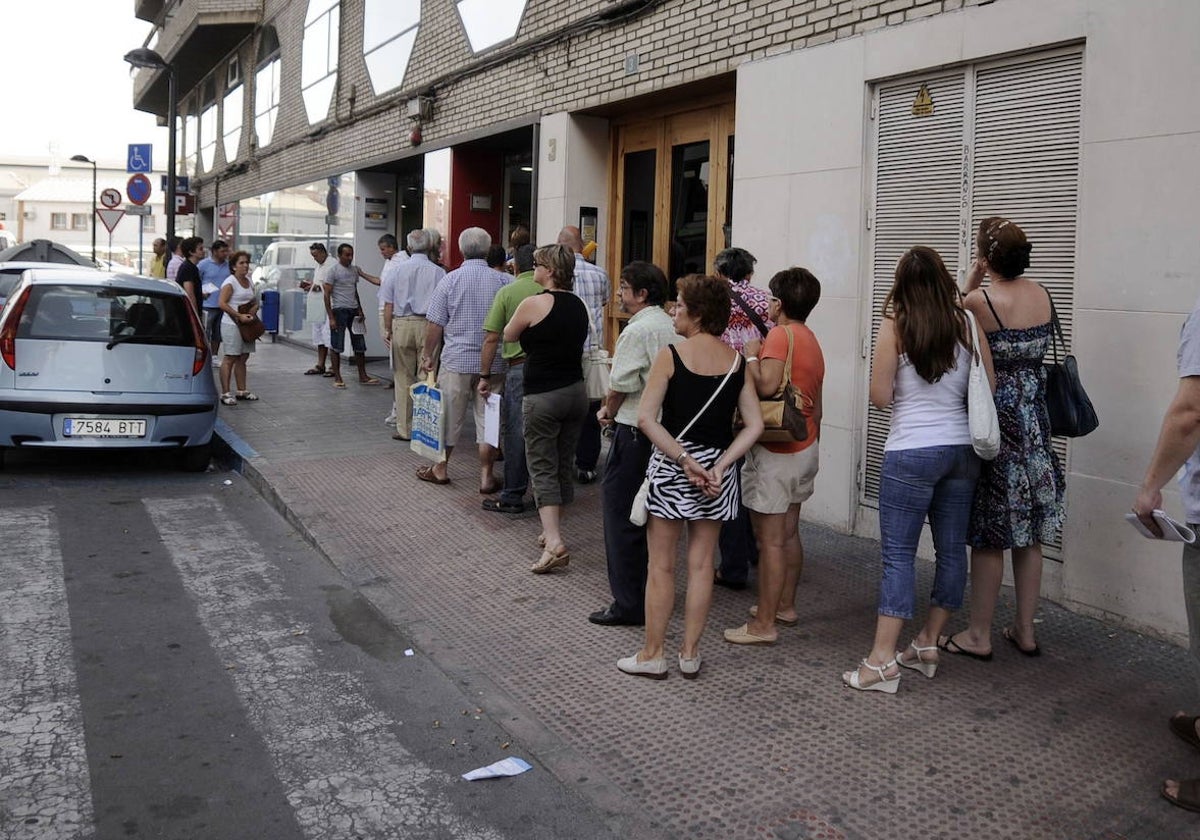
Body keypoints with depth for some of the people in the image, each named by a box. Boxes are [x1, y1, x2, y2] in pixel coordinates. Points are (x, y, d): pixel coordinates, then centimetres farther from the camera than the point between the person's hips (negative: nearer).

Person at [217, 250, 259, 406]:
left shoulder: (249, 282, 14)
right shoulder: (230, 282, -9)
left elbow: (254, 300, 25)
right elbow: (222, 304, -16)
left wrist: (255, 307, 1)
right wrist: (240, 316, -21)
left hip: (246, 324, 8)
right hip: (232, 324, -8)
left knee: (243, 358, 12)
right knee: (230, 358, -7)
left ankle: (242, 391, 21)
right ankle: (225, 393, -5)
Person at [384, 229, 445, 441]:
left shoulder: (398, 269, 5)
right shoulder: (438, 272, -2)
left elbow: (388, 304, 7)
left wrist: (389, 330, 15)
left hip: (402, 324, 2)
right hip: (428, 325, -2)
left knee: (404, 379, 7)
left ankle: (404, 429, 11)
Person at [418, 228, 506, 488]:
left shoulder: (450, 280, -4)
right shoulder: (501, 282, -2)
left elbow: (435, 323, -3)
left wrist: (427, 354, 9)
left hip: (457, 360, -1)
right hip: (493, 363, 1)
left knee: (449, 416, 11)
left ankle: (440, 468, 24)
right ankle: (486, 476, 10)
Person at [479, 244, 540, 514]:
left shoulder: (507, 292, -1)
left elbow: (491, 339, -4)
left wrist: (484, 376, 2)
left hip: (519, 367, -3)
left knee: (517, 432, 3)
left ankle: (513, 496, 7)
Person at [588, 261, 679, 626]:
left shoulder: (637, 330, -15)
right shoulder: (672, 328, 10)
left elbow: (620, 386, -15)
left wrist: (608, 413, 5)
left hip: (634, 432, -9)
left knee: (621, 516, -1)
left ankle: (629, 604, 2)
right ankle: (651, 592, 27)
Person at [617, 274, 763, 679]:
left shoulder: (671, 354, -10)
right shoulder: (737, 360, 2)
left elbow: (646, 418, -18)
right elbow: (754, 425, -3)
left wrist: (684, 459, -15)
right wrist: (719, 466, -9)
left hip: (672, 467, -4)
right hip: (717, 465, 4)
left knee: (661, 566, 7)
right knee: (702, 564, 12)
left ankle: (652, 654, 16)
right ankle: (690, 654, 21)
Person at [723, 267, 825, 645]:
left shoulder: (780, 335, -15)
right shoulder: (812, 341, 13)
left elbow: (766, 385, -30)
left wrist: (751, 355, -13)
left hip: (776, 451, -9)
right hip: (804, 447, 10)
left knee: (769, 539, -5)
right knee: (789, 533, 19)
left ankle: (763, 624, 1)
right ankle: (785, 606, 30)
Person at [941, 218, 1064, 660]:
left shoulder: (979, 301, -17)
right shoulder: (1042, 295, 2)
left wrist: (968, 288, -4)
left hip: (993, 421, -6)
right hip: (1034, 420, 6)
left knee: (989, 535, 3)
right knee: (1029, 533, 13)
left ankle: (978, 635, 12)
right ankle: (1025, 630, 23)